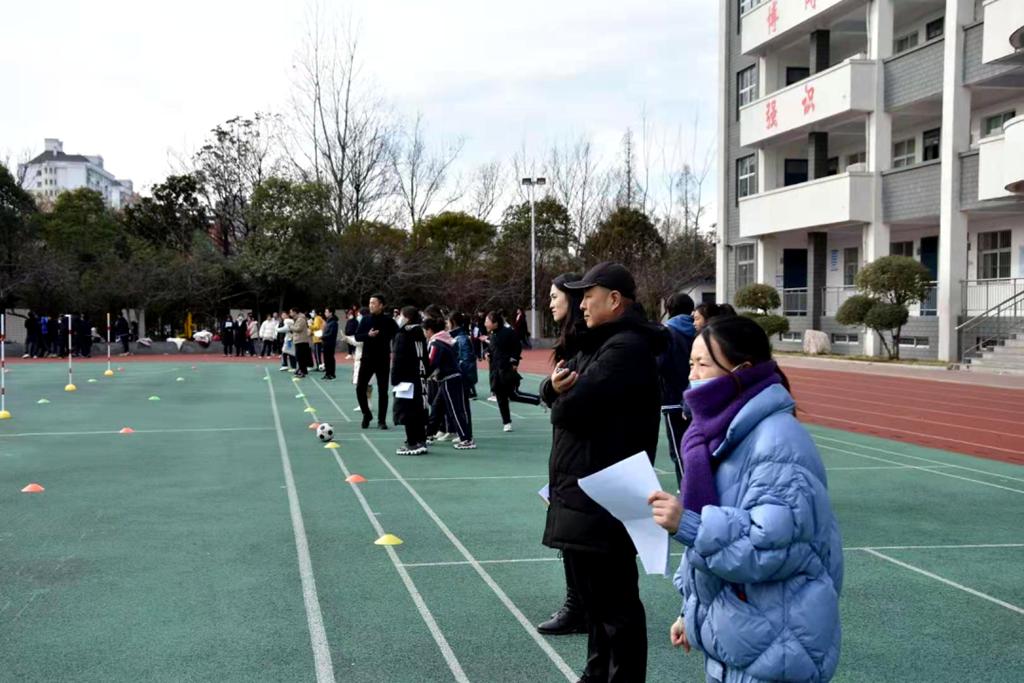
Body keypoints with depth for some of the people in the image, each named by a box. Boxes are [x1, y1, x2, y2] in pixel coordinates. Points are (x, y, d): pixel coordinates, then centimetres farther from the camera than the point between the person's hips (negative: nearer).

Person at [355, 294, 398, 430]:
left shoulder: (388, 320, -5)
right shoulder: (366, 320, 4)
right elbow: (357, 336, 1)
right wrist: (368, 335, -16)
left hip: (383, 360, -2)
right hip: (367, 359, 3)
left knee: (382, 391, 3)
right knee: (360, 388, -2)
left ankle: (382, 420, 11)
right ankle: (366, 414, 18)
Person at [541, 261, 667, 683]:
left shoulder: (626, 348, -18)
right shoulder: (599, 342, 16)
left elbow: (569, 409, -24)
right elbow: (552, 393, 13)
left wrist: (563, 399, 0)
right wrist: (557, 385, -11)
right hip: (580, 494, 11)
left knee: (614, 602, -2)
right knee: (592, 596, 21)